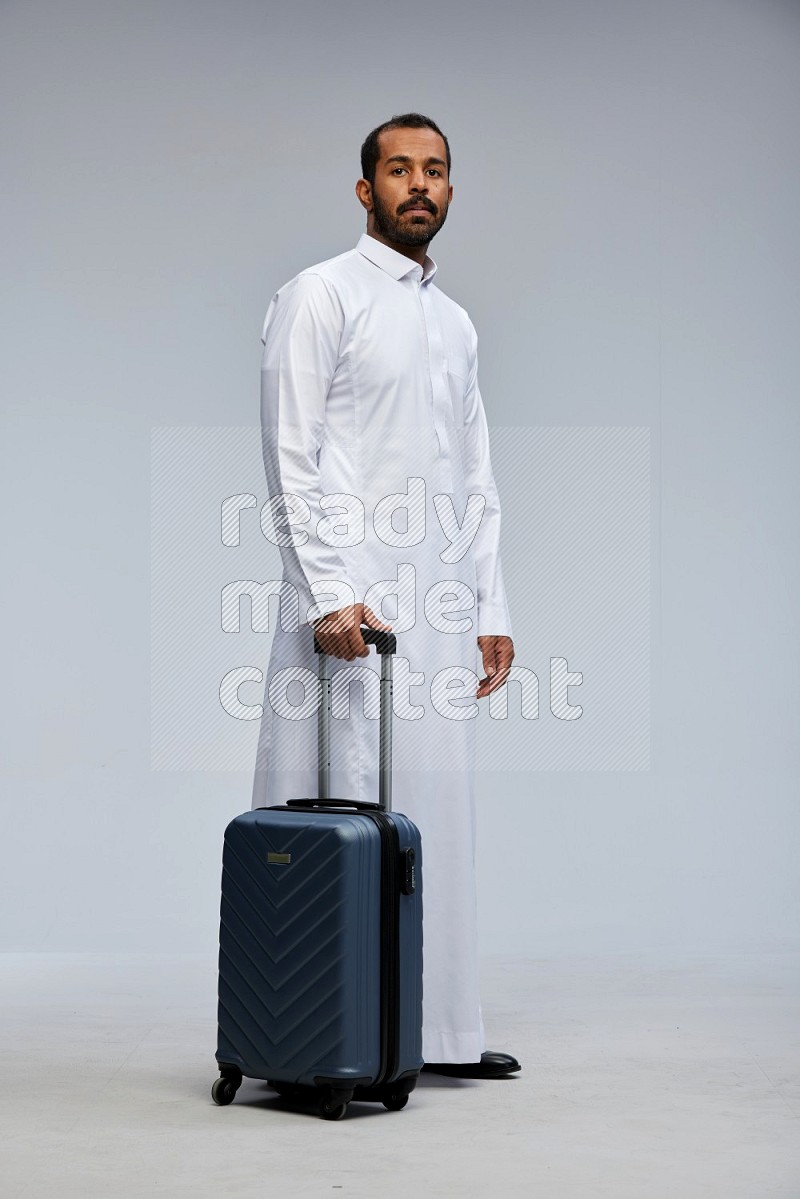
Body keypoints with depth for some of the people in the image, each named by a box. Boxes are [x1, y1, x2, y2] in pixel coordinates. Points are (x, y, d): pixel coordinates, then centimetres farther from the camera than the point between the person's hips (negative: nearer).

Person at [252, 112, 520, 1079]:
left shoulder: (456, 324, 21)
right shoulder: (320, 296, -1)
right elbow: (291, 456, -9)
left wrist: (491, 610, 13)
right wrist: (327, 591, -18)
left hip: (440, 605, 7)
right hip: (350, 600, -7)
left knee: (436, 809, 8)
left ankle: (436, 1028, 16)